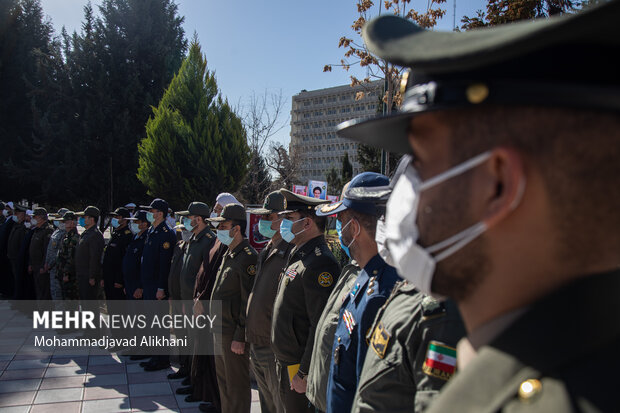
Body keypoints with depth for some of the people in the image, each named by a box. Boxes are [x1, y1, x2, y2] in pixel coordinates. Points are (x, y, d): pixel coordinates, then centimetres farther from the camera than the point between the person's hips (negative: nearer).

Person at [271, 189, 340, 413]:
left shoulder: (320, 263, -22)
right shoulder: (297, 257, 10)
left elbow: (322, 327, -25)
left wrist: (304, 373, -21)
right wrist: (283, 364, 18)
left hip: (301, 370, -9)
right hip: (285, 363, 9)